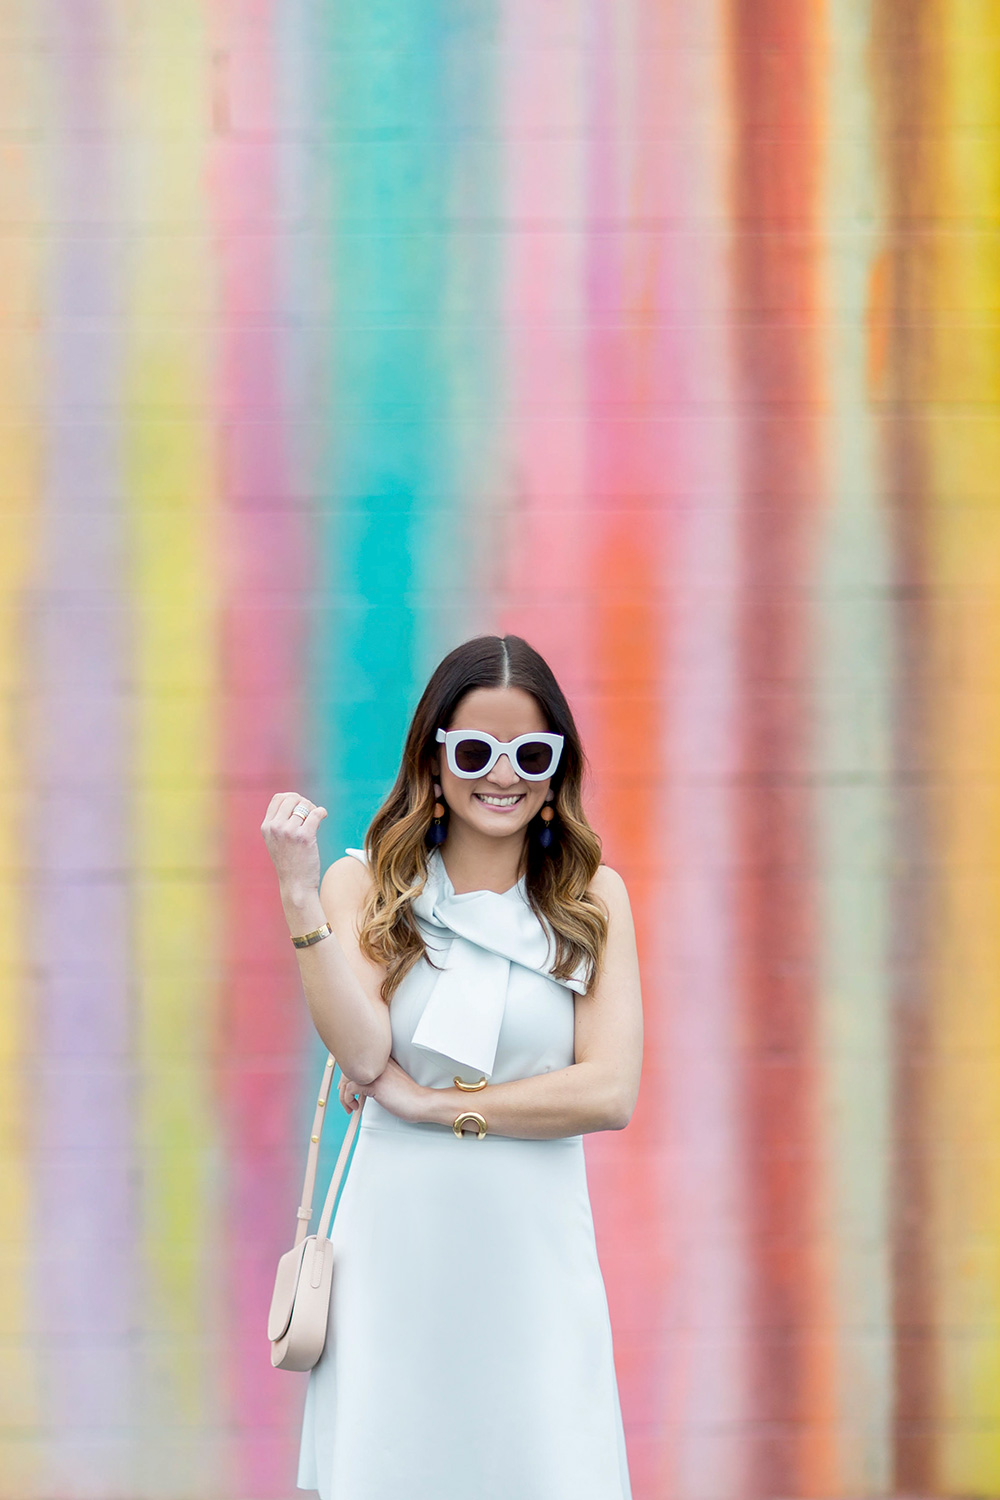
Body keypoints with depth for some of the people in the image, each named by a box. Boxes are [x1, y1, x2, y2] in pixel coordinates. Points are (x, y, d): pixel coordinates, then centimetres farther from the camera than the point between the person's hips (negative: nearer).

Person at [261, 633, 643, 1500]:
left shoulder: (591, 898, 5)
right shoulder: (366, 885, 4)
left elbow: (611, 1093, -5)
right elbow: (364, 1055, -11)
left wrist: (429, 1103, -8)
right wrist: (300, 897, -17)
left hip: (535, 1252, 0)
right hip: (398, 1248, 0)